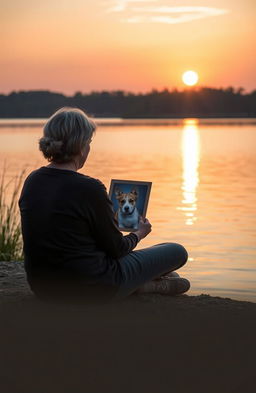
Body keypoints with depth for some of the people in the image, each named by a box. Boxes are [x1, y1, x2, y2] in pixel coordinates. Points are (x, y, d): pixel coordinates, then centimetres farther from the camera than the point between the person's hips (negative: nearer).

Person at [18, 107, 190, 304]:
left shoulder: (32, 181, -1)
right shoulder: (89, 188, -23)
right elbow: (116, 249, -11)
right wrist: (139, 234, 12)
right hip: (91, 289, -7)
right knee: (177, 251, 9)